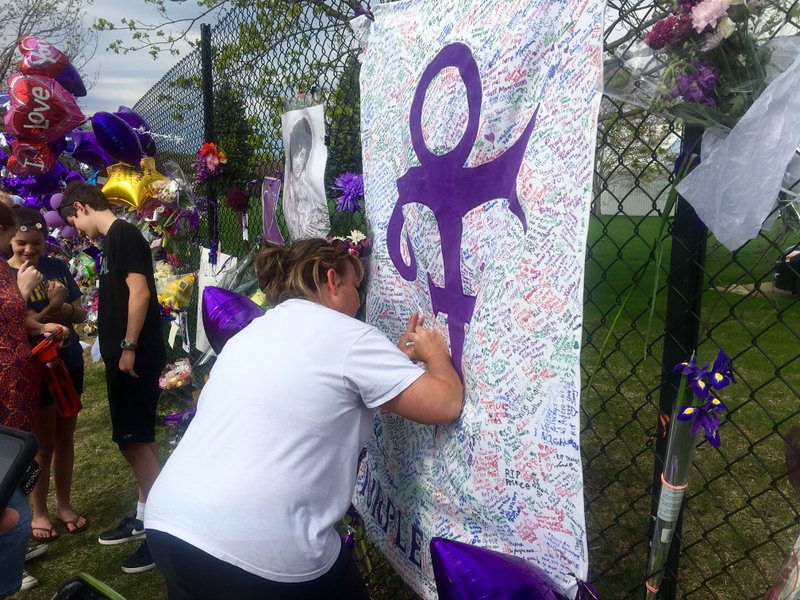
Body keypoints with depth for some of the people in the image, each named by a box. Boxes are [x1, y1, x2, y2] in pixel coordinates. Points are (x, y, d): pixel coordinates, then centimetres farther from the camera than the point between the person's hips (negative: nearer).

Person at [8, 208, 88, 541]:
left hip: (70, 363, 4)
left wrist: (63, 307, -18)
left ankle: (63, 503, 29)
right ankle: (38, 511, 25)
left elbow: (80, 313, 3)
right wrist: (51, 307, -28)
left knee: (65, 438, 14)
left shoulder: (58, 267, 2)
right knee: (44, 443, 7)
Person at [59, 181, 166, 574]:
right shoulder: (113, 239, 18)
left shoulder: (123, 235, -12)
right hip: (122, 356, 10)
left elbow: (140, 292, -21)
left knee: (136, 439, -7)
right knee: (133, 439, 15)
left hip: (136, 356, -10)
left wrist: (128, 346, -20)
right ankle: (144, 517, 28)